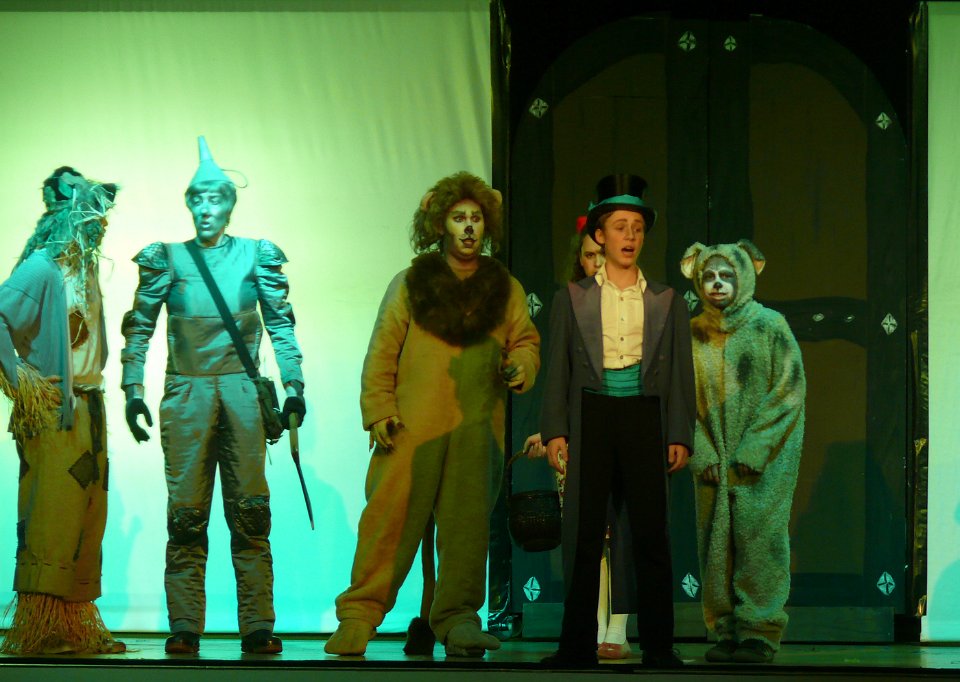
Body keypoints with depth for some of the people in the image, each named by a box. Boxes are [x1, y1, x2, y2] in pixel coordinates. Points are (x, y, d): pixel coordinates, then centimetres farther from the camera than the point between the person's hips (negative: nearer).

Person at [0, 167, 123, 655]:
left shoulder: (85, 268, 15)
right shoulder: (43, 266, -11)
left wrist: (93, 384, 12)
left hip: (87, 407, 8)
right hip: (53, 409, -8)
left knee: (86, 517, 9)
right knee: (51, 521, -8)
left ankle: (77, 626, 14)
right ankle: (40, 630, -5)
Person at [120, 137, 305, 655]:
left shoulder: (255, 256, 9)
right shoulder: (168, 258, 10)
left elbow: (281, 326, 9)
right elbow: (139, 326, 11)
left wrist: (293, 387, 1)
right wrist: (133, 389, 2)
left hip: (241, 391, 0)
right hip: (186, 393, 0)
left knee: (249, 510, -3)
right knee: (186, 511, -2)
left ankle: (257, 627, -1)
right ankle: (184, 627, 1)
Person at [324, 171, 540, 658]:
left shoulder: (505, 290, 13)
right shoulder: (411, 284, 7)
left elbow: (526, 341, 20)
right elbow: (382, 352, 5)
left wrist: (520, 366, -4)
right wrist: (379, 411, -5)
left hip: (478, 430, 2)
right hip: (412, 426, -2)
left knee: (467, 526, 1)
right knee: (389, 519, -5)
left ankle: (458, 618, 9)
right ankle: (359, 615, -1)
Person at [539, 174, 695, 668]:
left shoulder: (667, 302, 12)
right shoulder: (572, 299, 10)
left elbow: (680, 374, 9)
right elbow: (558, 370, 7)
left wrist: (680, 436, 0)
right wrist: (555, 431, -3)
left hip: (644, 419, 0)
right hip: (590, 417, 0)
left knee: (650, 534, -2)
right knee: (584, 534, -1)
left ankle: (657, 645, 3)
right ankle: (578, 644, 3)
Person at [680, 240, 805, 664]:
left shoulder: (770, 326, -4)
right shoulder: (693, 334, 6)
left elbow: (790, 390, -7)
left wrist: (753, 449, -13)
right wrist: (700, 451, -6)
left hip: (765, 459, -4)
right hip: (712, 463, 4)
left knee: (758, 539, -6)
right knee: (716, 544, 2)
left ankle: (760, 632, -3)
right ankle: (726, 632, 7)